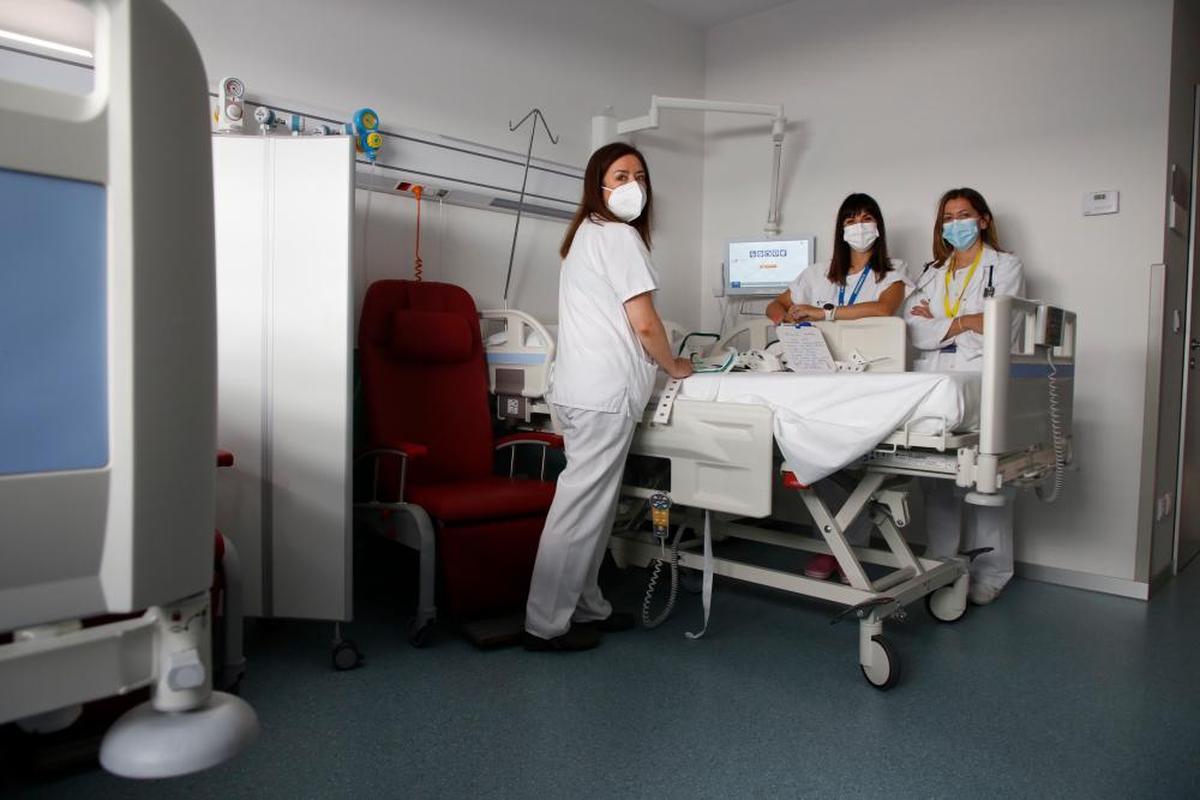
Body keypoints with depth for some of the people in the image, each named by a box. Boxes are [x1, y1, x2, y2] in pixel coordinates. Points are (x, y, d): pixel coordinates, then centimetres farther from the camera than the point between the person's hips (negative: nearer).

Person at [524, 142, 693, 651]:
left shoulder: (585, 234, 21)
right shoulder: (620, 236, -8)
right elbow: (644, 323, -12)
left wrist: (656, 364, 22)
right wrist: (673, 366, 5)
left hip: (580, 386, 10)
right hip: (605, 390, -10)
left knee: (591, 500, 13)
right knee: (583, 503, -5)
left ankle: (585, 607, 22)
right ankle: (546, 624, 2)